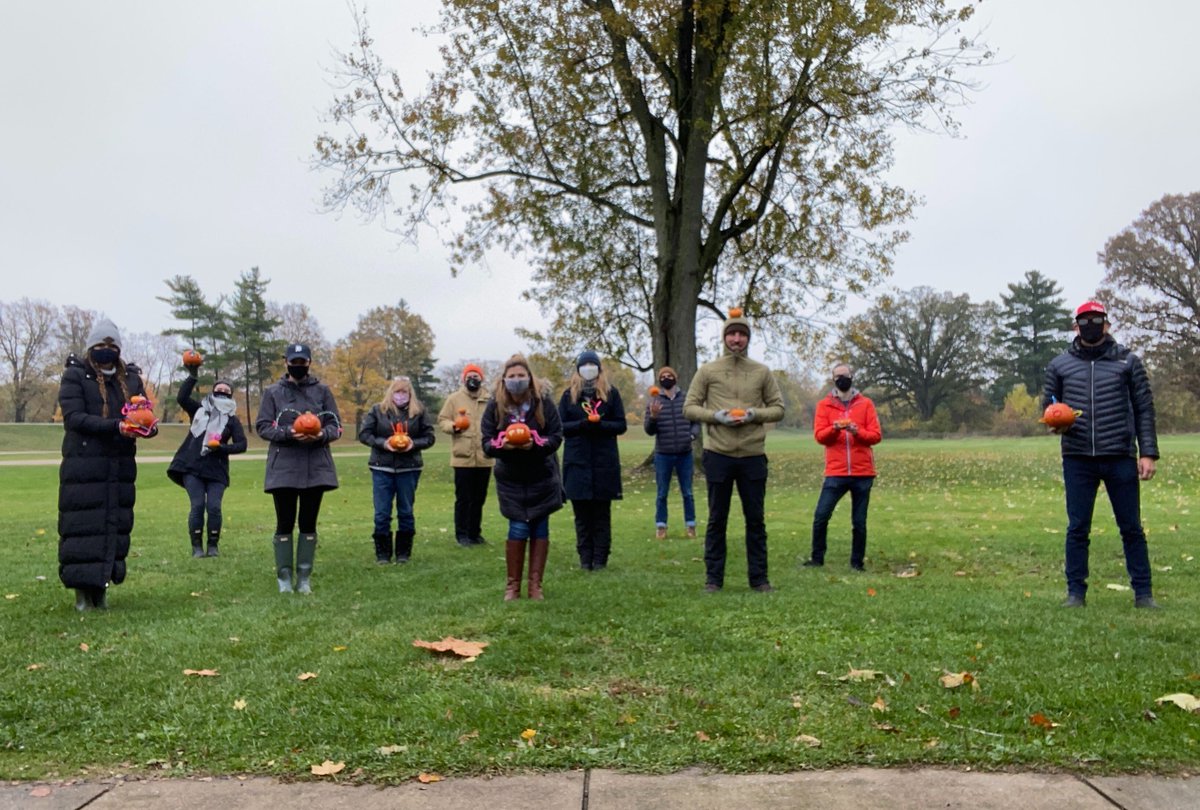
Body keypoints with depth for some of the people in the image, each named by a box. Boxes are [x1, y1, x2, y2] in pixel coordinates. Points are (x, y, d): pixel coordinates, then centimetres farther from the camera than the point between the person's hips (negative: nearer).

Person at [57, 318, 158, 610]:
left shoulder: (131, 377, 11)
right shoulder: (75, 375, -1)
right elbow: (73, 417, -13)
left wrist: (147, 426, -17)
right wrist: (116, 426, -26)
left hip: (120, 467, 4)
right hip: (83, 466, -4)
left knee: (115, 526, 5)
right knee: (83, 527, -2)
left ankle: (101, 587, 15)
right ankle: (82, 590, 8)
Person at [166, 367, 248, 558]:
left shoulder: (232, 420, 9)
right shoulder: (200, 410, 11)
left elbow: (242, 445, 1)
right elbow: (181, 398, -6)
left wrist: (223, 448, -16)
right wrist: (192, 376, -13)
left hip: (216, 470, 0)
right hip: (192, 467, 0)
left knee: (214, 506, -7)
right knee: (197, 505, -6)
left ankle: (213, 546, 7)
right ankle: (197, 546, 4)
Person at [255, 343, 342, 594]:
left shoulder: (322, 391, 6)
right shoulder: (273, 392, 4)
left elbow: (336, 425, 6)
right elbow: (262, 426, 1)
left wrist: (321, 435, -15)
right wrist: (288, 433, -16)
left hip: (316, 467, 1)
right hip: (283, 468, -1)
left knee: (308, 523, 7)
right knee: (285, 524, 2)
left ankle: (304, 578, 14)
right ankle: (284, 578, 12)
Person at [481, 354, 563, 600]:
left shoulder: (543, 401, -11)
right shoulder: (495, 405, -9)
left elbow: (556, 436, -9)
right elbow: (487, 443, -7)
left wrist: (536, 444, -28)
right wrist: (503, 444, -29)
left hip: (542, 476, 1)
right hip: (511, 478, 0)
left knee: (540, 528, 3)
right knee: (518, 529, -3)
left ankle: (535, 584, 14)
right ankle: (513, 584, 13)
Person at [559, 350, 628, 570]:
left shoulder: (611, 392, 5)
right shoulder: (569, 394, 8)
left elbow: (621, 425, 2)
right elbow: (560, 426, 2)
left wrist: (600, 424, -16)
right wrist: (582, 424, -15)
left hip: (604, 461, -1)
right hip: (577, 461, 1)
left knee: (602, 513, 3)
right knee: (582, 513, 3)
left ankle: (600, 558, 9)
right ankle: (585, 558, 11)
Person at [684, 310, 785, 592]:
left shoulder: (762, 372, 6)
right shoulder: (708, 371, 2)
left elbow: (778, 408, 9)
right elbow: (689, 407, 3)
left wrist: (754, 414, -10)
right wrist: (715, 416, -14)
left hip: (753, 456, 1)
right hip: (718, 455, -1)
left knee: (755, 520, 8)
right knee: (717, 519, 7)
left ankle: (759, 577, 18)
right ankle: (713, 577, 17)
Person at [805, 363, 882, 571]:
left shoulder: (866, 404, 6)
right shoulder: (824, 405, 6)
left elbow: (876, 435, 1)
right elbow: (819, 435, -2)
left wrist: (857, 431, -17)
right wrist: (834, 428, -21)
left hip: (863, 473, 0)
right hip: (835, 473, 0)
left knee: (859, 521, 5)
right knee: (821, 516, -7)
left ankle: (857, 562, 15)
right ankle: (817, 558, 7)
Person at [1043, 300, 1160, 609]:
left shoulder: (1128, 361, 5)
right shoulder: (1060, 365, 8)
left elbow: (1144, 408, 5)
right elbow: (1048, 405, 14)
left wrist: (1148, 453, -2)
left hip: (1121, 458, -1)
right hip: (1077, 459, 1)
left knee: (1131, 527, 7)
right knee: (1077, 528, 5)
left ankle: (1143, 593, 17)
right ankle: (1076, 592, 14)